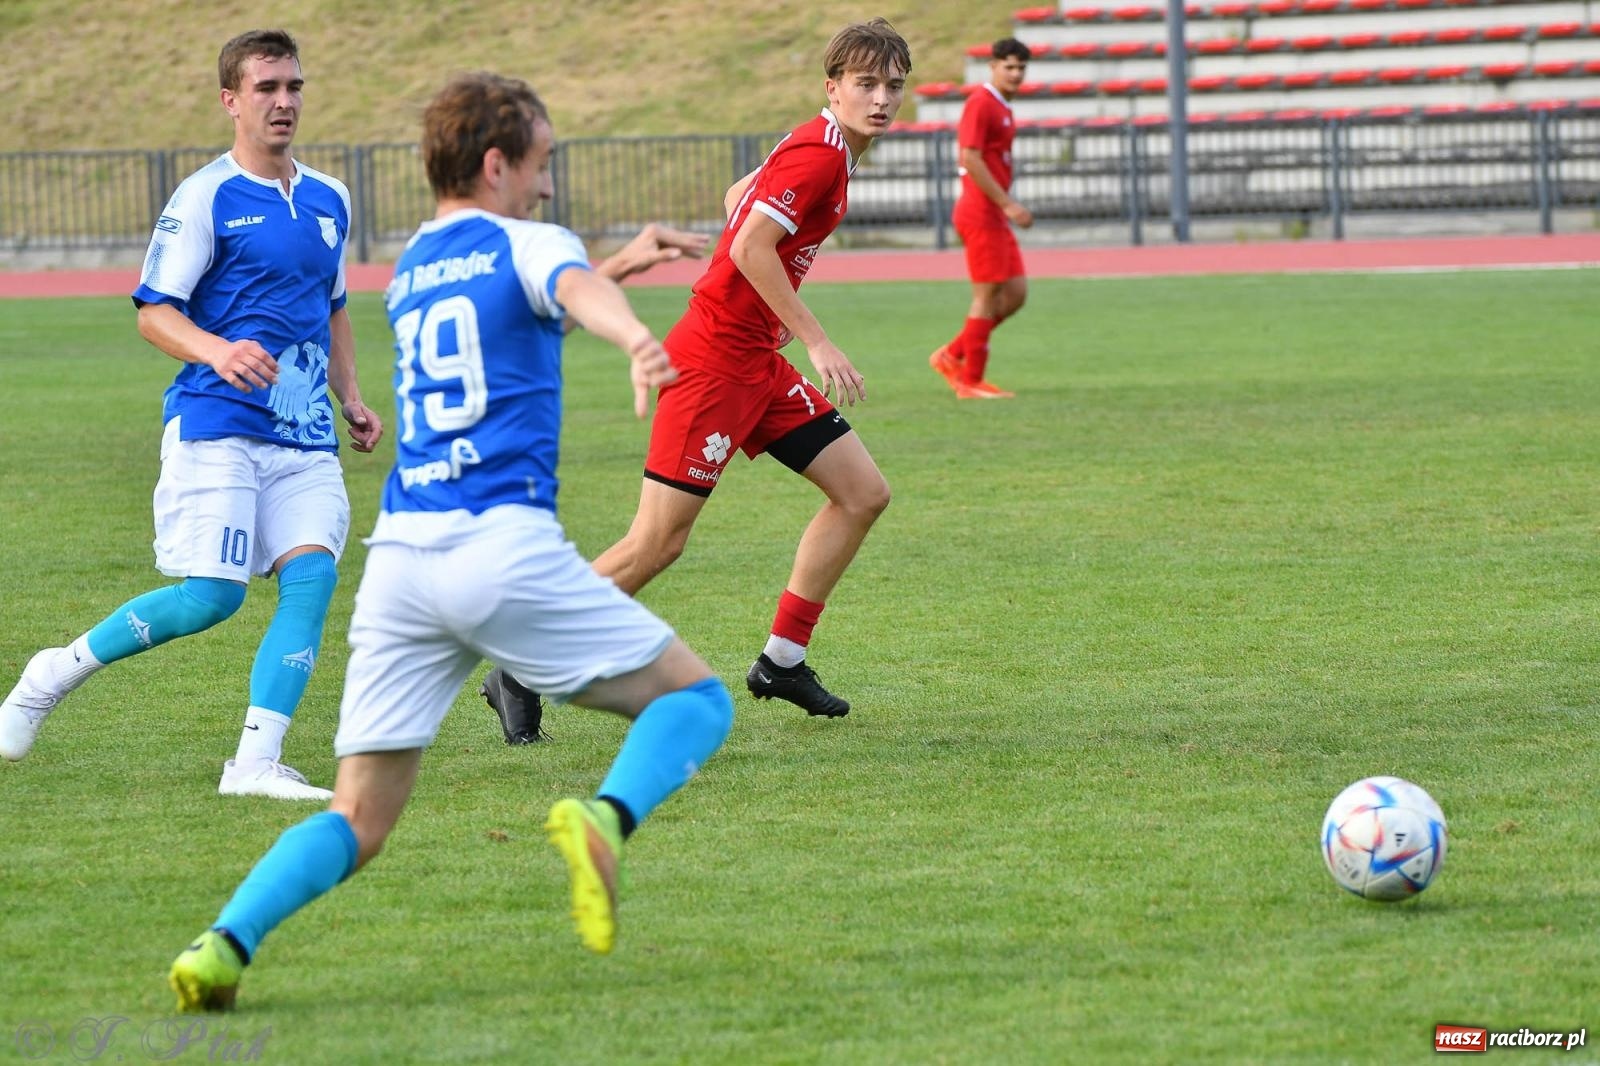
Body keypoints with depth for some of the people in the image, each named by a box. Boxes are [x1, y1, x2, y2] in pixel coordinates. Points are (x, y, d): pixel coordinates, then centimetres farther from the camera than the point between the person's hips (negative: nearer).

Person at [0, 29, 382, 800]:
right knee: (212, 596, -12)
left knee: (311, 575, -13)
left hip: (304, 438, 6)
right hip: (216, 426, -6)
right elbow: (153, 311, -8)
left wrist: (350, 398, 15)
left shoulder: (329, 202, 15)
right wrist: (218, 352, -27)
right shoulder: (205, 197, -5)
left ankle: (256, 762, -12)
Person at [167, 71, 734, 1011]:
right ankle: (605, 819, -23)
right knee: (695, 699, 8)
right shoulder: (524, 245, 5)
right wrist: (635, 336, -44)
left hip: (399, 552, 6)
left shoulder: (409, 272, 25)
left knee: (358, 820, 7)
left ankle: (226, 942, -18)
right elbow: (578, 289, -21)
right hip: (507, 543, -6)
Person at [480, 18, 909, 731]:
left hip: (756, 361, 10)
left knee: (864, 493, 7)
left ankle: (782, 663, 14)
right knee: (658, 543, -10)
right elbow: (750, 246, -26)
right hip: (713, 358, -10)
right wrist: (816, 341, -23)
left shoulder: (823, 149, 12)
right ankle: (522, 674, 0)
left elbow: (739, 198, 27)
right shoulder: (819, 156, -18)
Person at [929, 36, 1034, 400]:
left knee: (1016, 293, 8)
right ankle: (971, 381, 1)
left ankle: (952, 355, 15)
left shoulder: (1003, 108, 17)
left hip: (996, 216, 10)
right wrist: (1007, 204, -21)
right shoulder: (980, 104, -12)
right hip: (981, 214, -10)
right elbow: (971, 159, -20)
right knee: (988, 295, -6)